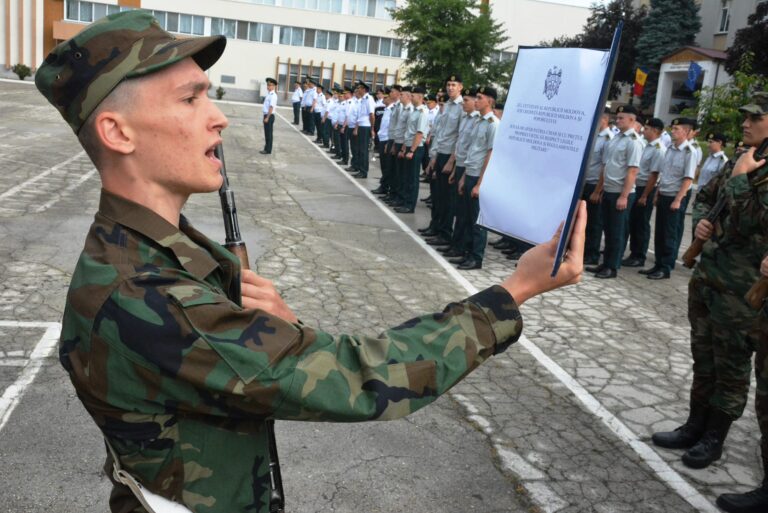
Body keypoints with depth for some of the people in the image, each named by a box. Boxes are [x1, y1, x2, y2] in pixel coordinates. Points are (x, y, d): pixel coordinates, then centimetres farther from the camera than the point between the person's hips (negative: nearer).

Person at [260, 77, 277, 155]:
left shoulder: (273, 95, -15)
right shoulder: (268, 94, 12)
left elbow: (271, 107, -20)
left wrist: (267, 117, -22)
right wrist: (265, 117, 14)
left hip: (269, 116, -9)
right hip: (266, 115, 9)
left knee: (269, 133, -2)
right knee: (266, 133, 13)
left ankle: (268, 150, 5)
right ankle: (266, 149, 21)